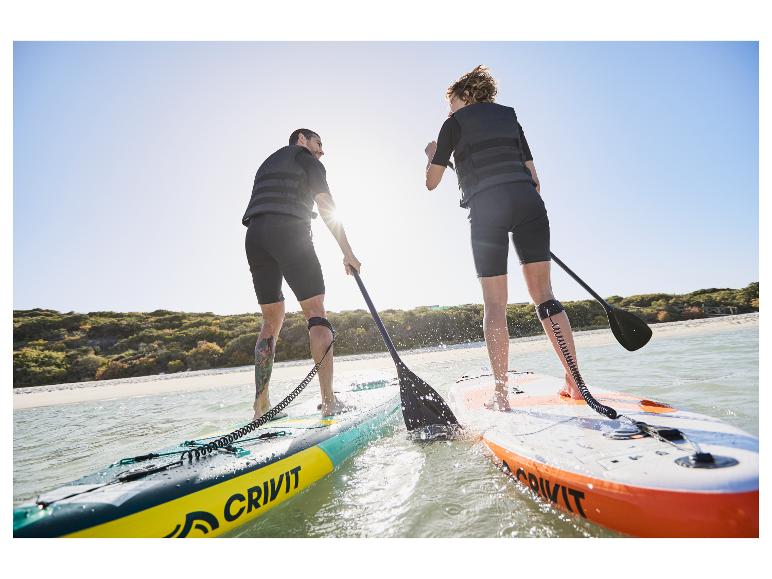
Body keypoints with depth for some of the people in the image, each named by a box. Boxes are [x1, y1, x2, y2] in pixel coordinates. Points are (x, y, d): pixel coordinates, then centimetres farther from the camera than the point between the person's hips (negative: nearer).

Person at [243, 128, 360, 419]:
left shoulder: (267, 164, 35)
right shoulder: (307, 160, 14)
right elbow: (326, 207, 1)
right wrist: (347, 252, -2)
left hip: (254, 237, 7)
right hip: (289, 233, -7)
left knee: (272, 320, 8)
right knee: (316, 313, -8)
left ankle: (261, 405, 5)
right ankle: (329, 402, -14)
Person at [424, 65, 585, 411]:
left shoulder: (455, 123, 16)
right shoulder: (510, 118, 28)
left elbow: (431, 182, 16)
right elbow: (533, 176, 21)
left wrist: (432, 155, 36)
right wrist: (531, 222, 27)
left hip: (486, 207, -4)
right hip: (528, 201, 4)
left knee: (494, 303, -1)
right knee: (543, 293, 6)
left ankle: (501, 395, 0)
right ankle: (574, 382, 5)